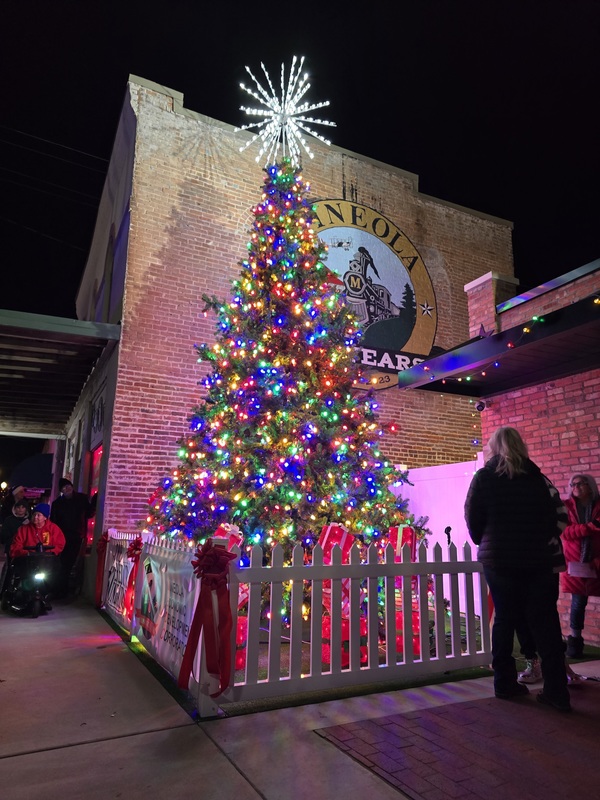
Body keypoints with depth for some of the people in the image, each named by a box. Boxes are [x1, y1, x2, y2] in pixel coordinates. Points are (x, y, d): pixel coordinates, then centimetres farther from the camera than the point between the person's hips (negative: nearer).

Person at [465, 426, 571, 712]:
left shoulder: (483, 478, -3)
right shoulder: (538, 478, 0)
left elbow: (473, 520, -1)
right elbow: (560, 516, -1)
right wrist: (543, 541, 12)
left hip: (500, 560, -1)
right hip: (541, 560, 1)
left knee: (504, 620, 11)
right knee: (545, 622, 8)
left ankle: (505, 683, 19)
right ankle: (556, 691, 11)